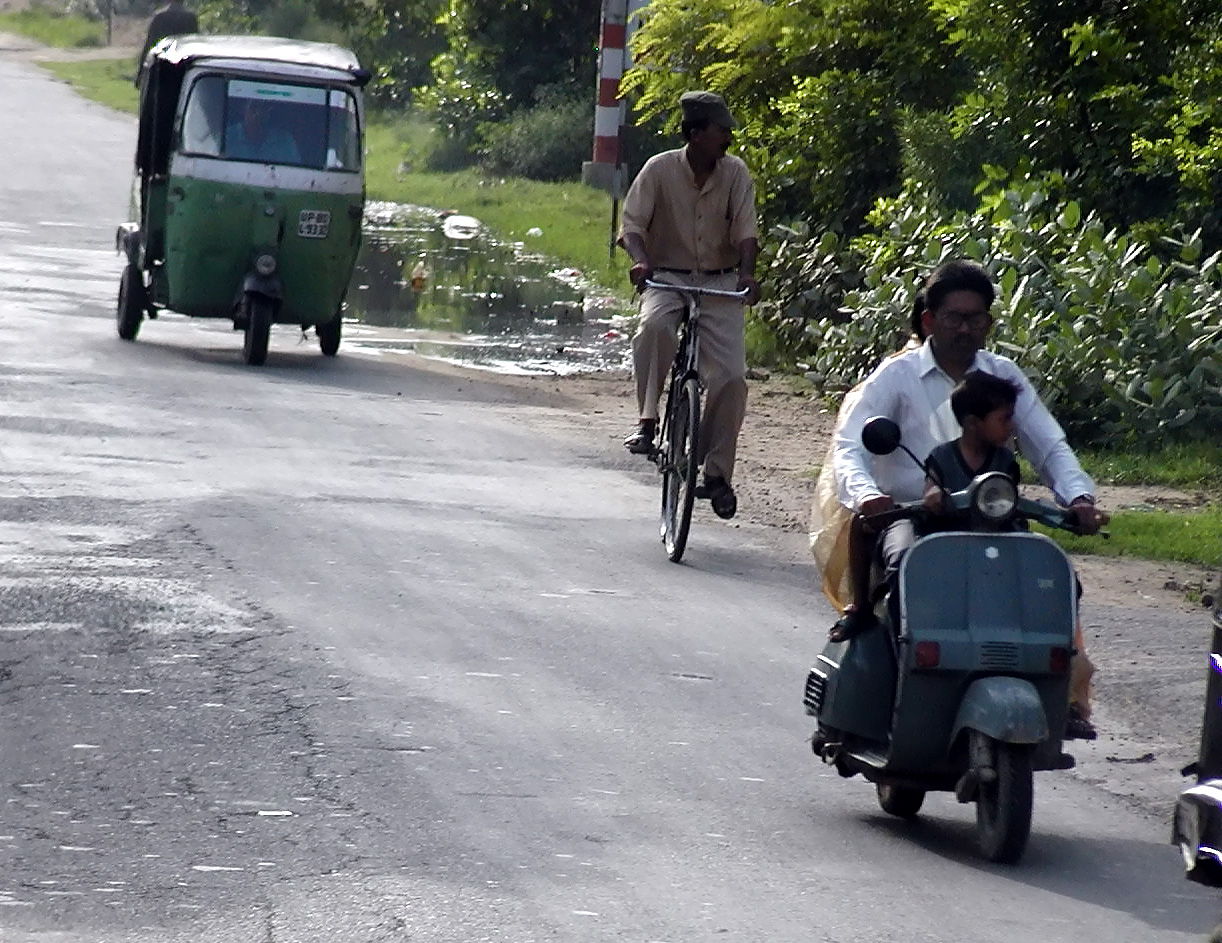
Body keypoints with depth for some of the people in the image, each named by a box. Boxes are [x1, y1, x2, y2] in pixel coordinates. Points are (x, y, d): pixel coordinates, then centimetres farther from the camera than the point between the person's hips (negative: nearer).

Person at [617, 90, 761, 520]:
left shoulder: (735, 173, -3)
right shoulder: (660, 169, -8)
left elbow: (745, 231, -7)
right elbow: (632, 224, -9)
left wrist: (746, 274, -26)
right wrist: (640, 260, -30)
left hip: (719, 282, 2)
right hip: (667, 277, -2)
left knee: (731, 376, -11)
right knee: (654, 326, -38)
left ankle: (716, 473, 4)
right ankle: (646, 421, -24)